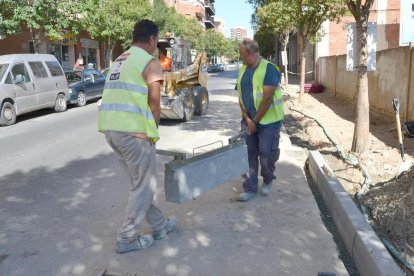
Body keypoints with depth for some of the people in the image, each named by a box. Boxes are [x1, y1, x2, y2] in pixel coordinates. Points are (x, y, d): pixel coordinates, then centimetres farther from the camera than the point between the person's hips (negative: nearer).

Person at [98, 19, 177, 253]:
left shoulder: (120, 61, 21)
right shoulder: (150, 62, -5)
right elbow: (154, 105, -8)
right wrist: (153, 132, 7)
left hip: (111, 128, 9)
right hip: (132, 131, -9)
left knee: (142, 181, 20)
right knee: (145, 185, 7)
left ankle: (160, 225, 33)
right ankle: (127, 238, 16)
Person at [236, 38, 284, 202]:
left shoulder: (268, 69, -15)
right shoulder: (242, 70, 7)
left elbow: (267, 99, -19)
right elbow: (241, 97, 7)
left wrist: (255, 121, -16)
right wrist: (247, 119, -5)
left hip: (268, 120, -6)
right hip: (248, 120, 6)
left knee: (266, 153, 2)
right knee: (248, 154, 5)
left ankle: (268, 180, 30)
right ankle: (250, 189, 15)